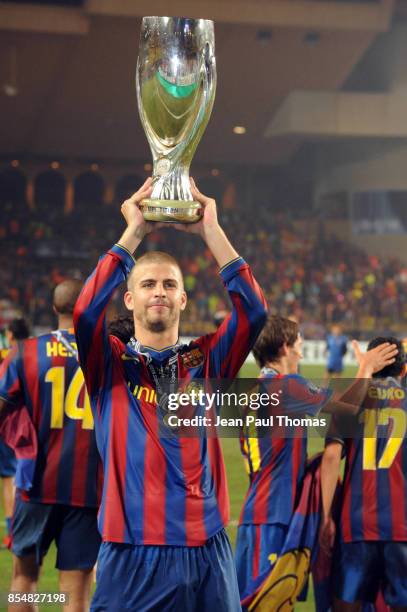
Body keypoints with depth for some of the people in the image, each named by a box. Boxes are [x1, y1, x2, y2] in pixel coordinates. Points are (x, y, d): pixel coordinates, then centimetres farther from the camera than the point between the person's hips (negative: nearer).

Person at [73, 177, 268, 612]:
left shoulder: (206, 360, 10)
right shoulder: (111, 364, 4)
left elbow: (254, 311, -4)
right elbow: (85, 311, -14)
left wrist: (210, 230, -7)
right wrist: (134, 232, -12)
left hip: (207, 552, 2)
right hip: (132, 555, -2)